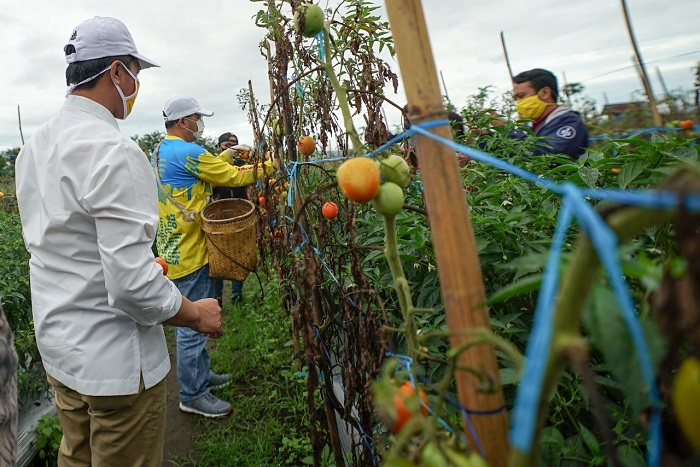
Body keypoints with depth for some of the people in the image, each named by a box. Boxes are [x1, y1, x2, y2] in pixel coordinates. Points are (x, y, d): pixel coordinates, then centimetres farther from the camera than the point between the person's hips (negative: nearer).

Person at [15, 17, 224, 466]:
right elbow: (133, 285, -28)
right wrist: (197, 314, -12)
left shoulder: (35, 146, 6)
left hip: (58, 346, 9)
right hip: (115, 361, -9)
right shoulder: (113, 151, -24)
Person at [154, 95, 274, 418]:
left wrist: (227, 154, 17)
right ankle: (192, 395, 9)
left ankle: (201, 375, 34)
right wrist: (267, 166, -2)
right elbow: (232, 177, -13)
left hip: (173, 250, 11)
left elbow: (208, 169, 20)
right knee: (192, 324, -2)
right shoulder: (187, 152, -17)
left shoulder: (160, 152, 14)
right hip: (189, 253, -11)